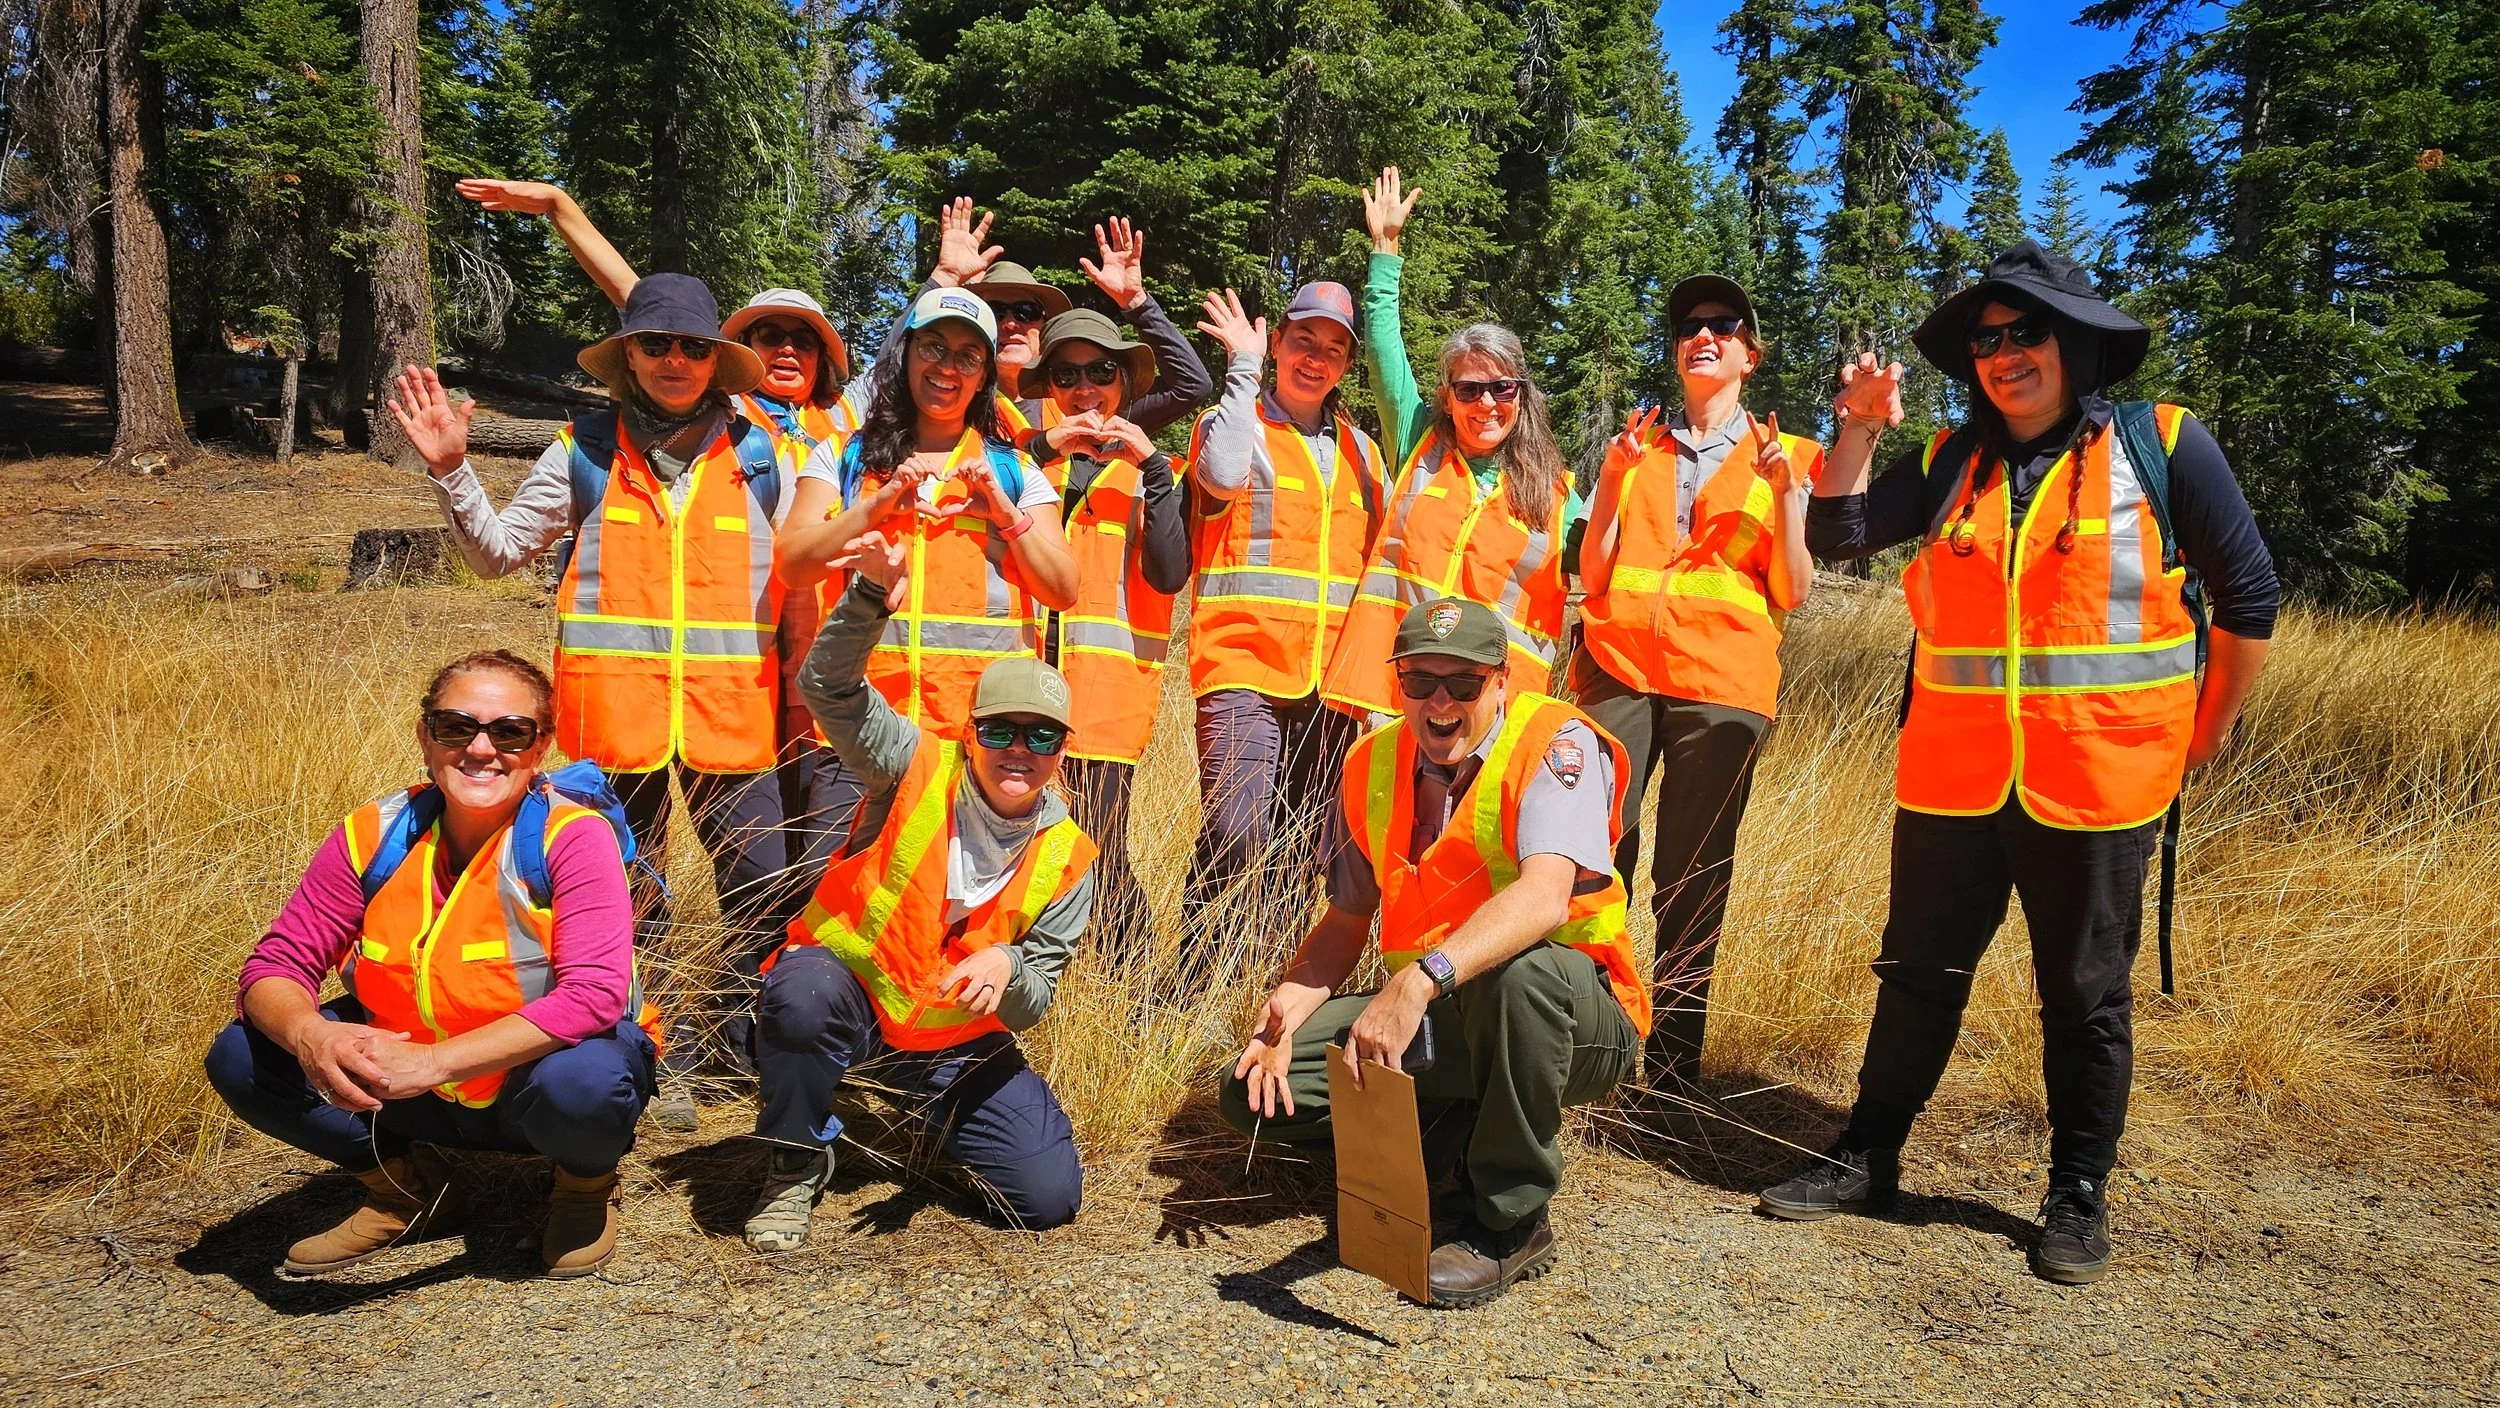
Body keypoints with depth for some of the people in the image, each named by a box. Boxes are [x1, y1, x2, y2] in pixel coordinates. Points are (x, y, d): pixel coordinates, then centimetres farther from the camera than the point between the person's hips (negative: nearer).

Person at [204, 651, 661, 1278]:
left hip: (536, 1069, -4)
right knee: (241, 1057, -10)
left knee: (579, 1081, -38)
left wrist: (435, 1062, -40)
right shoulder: (374, 834, -9)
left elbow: (595, 994, -32)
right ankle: (407, 1186, 12)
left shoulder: (571, 837, -22)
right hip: (423, 1097, 5)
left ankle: (588, 1182, 1)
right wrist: (309, 1036, -32)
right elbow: (275, 966, -7)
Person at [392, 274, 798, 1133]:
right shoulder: (586, 451, 5)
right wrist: (451, 470, -2)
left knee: (765, 891, 1)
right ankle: (663, 1059, 25)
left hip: (732, 711, 0)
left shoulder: (761, 456, 5)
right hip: (615, 712, 1)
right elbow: (499, 549, 11)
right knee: (628, 897, 9)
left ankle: (749, 1039, 25)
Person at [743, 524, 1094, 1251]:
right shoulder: (919, 770, -12)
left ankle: (938, 1118, 24)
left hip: (955, 1043, 3)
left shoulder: (1067, 861, -6)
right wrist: (872, 597, -44)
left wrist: (1005, 970, -29)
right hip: (847, 997, -2)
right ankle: (796, 1163, -9)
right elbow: (829, 687, -26)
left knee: (1049, 1195, -10)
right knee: (803, 990, -40)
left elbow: (1033, 1001, -4)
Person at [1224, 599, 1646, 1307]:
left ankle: (1510, 1220, -17)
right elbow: (1346, 921, 7)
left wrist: (1419, 981, -50)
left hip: (1577, 1015, -5)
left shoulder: (1557, 743, -17)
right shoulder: (1372, 765, 1)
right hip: (1437, 1022, 5)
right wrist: (1283, 1015, -12)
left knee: (1521, 968, -41)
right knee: (1254, 1088, -12)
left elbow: (1546, 895, -36)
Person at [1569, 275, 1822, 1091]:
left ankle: (1672, 1070, 8)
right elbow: (1592, 577, 9)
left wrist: (1787, 495, -6)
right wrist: (1613, 481, 0)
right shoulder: (1635, 448, 17)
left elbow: (1793, 592, 5)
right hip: (1618, 670, 1)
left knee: (1692, 882, -1)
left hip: (1721, 681, -1)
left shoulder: (1783, 457, 13)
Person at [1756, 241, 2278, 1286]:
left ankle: (2078, 1196, 25)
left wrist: (2203, 737, 3)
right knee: (1919, 972, 12)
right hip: (1953, 774, 3)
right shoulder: (1953, 463, 8)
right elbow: (1836, 536, 4)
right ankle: (1868, 1158, 25)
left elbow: (2247, 594, 2)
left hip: (2096, 783, -3)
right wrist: (1859, 428, -5)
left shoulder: (2161, 445, -2)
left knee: (2087, 996, 10)